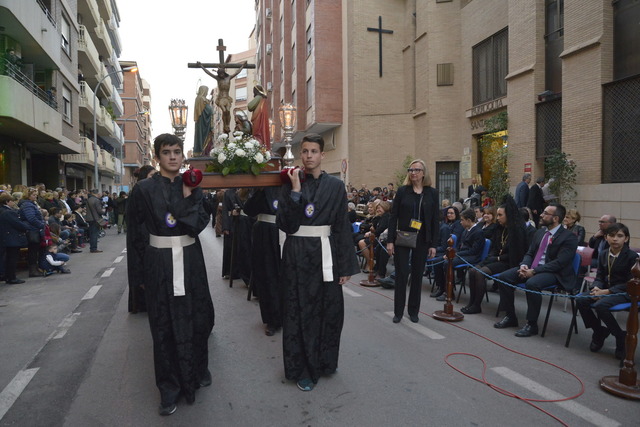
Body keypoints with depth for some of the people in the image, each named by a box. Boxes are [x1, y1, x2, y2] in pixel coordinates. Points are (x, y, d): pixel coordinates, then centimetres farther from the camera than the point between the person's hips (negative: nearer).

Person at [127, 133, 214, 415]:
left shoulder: (192, 187, 4)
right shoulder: (144, 189, -4)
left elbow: (199, 223, -7)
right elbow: (135, 234, -2)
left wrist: (188, 198, -15)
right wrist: (140, 273, -2)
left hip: (190, 260, 3)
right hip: (159, 262, -2)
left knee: (197, 317, 11)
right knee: (165, 324, 6)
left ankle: (197, 369, 36)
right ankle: (169, 387, 21)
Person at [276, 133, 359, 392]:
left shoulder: (335, 186, 2)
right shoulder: (290, 184, 0)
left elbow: (343, 226, 0)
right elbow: (286, 224, -10)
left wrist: (346, 265, -3)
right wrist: (295, 190, -17)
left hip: (326, 253, 1)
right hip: (297, 254, -1)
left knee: (329, 309, 9)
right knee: (300, 310, 5)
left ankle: (325, 361, 31)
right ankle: (302, 368, 20)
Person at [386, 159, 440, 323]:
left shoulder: (432, 193, 2)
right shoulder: (402, 191, 0)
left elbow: (435, 220, 2)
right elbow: (393, 216, -1)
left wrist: (433, 244, -2)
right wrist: (390, 241, -7)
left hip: (422, 240, 1)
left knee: (417, 275, 10)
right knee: (401, 274, 2)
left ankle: (413, 311, 23)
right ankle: (398, 311, 14)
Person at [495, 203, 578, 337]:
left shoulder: (569, 237, -9)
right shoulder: (539, 232, 14)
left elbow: (559, 263, -18)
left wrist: (533, 271, -23)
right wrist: (524, 265, -7)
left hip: (554, 273, -7)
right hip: (531, 268, 7)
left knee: (532, 283, -36)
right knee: (503, 277, -11)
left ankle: (532, 324, -19)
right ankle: (510, 317, 3)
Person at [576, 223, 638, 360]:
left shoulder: (632, 256, -9)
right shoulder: (603, 255, 10)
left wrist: (607, 291, -20)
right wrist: (597, 288, -13)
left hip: (624, 292, -6)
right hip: (605, 290, 6)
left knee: (600, 305, -33)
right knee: (580, 300, -19)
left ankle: (621, 337, -9)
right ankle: (599, 332, 3)